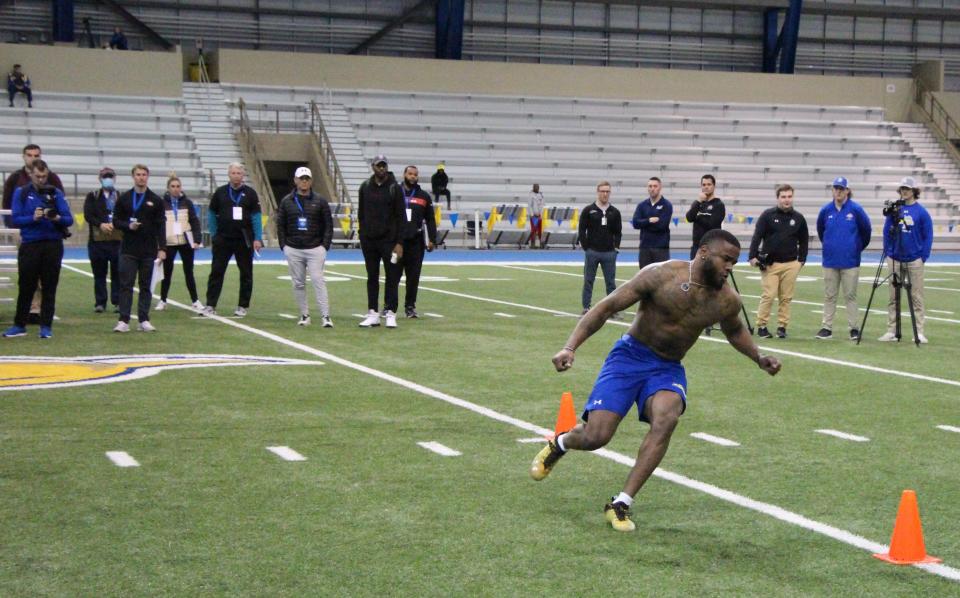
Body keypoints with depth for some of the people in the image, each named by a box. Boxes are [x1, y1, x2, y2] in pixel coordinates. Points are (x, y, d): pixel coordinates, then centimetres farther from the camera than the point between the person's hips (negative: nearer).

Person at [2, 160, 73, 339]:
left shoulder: (56, 193, 5)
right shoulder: (21, 193, 4)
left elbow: (69, 219, -2)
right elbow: (15, 220, -3)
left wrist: (57, 218, -22)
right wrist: (33, 218, -19)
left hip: (53, 245, 0)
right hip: (29, 245, 0)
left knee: (49, 287, 2)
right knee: (25, 287, 3)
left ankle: (46, 327, 8)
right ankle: (19, 325, 12)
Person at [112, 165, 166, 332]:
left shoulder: (156, 200, 5)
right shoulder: (123, 199, 6)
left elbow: (160, 226, 2)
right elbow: (116, 221, 8)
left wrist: (162, 248, -5)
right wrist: (128, 226, -13)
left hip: (149, 250, 0)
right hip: (128, 250, 0)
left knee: (146, 286, 5)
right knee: (126, 285, -4)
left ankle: (144, 320, 10)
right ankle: (123, 320, -3)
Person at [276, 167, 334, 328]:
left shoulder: (320, 201, 4)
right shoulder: (286, 201, 7)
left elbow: (328, 225, 5)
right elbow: (280, 225, 9)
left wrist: (325, 246, -4)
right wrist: (283, 246, 1)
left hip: (315, 249, -2)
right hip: (293, 250, 2)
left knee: (318, 281, -10)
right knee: (298, 284, 6)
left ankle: (326, 316, -13)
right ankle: (304, 315, 15)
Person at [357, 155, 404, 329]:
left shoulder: (394, 188, -1)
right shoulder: (365, 187, 8)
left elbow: (400, 217, -4)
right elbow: (361, 213, 15)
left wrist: (399, 243, -10)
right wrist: (362, 233, 7)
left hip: (389, 240, -3)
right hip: (369, 241, 3)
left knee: (392, 277, -2)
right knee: (372, 278, 7)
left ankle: (390, 314, 2)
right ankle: (373, 314, 10)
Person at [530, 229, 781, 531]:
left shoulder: (727, 301, -1)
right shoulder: (662, 275, -16)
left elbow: (734, 331, 25)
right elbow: (606, 307, -15)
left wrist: (758, 358, 10)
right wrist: (570, 347, -24)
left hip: (668, 369, 3)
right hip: (630, 357, -3)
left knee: (666, 419, -31)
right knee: (595, 436, -15)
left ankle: (621, 504, -22)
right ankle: (559, 443, 26)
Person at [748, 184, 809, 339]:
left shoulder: (799, 218, 8)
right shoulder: (767, 216, 0)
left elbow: (804, 241, 15)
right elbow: (757, 237, -4)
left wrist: (801, 260, 9)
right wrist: (753, 256, -11)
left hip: (791, 264, 3)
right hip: (770, 264, -3)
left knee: (786, 297, 4)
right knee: (768, 296, -7)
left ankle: (782, 326, 11)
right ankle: (761, 326, 1)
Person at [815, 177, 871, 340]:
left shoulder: (855, 209, -7)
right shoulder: (826, 210, 1)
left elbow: (865, 229, 5)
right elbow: (820, 230, 17)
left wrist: (859, 247, 13)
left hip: (850, 261, -2)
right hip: (830, 261, 2)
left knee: (850, 295, 2)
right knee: (829, 296, 7)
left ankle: (853, 328, 8)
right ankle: (826, 328, 11)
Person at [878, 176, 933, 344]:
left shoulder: (921, 212, -2)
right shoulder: (894, 210, 4)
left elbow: (928, 236, 0)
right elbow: (886, 232, 8)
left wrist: (924, 256, -7)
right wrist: (887, 253, 2)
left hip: (914, 260, -3)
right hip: (894, 259, 3)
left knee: (916, 296, 1)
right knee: (893, 297, 6)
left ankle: (919, 332, 4)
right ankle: (891, 331, 11)